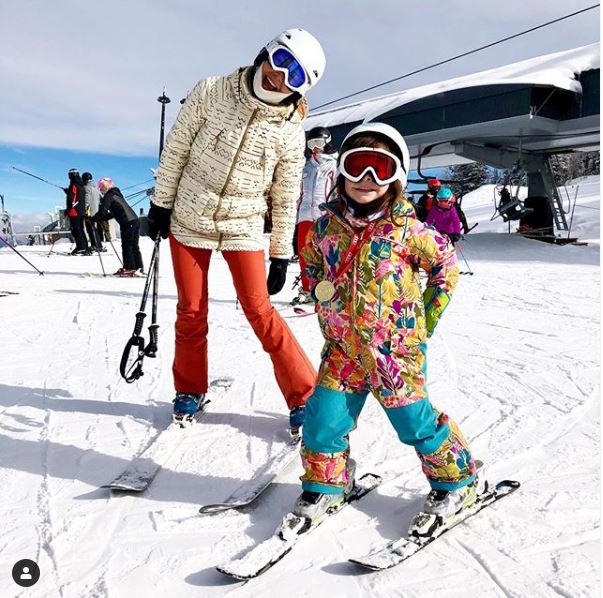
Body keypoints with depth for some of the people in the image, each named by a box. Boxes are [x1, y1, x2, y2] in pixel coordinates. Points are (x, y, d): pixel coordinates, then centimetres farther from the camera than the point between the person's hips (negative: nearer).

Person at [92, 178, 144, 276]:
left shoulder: (109, 196, -1)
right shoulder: (116, 194, 26)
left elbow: (102, 211, -4)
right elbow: (112, 213, 30)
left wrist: (93, 219, 7)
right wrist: (100, 219, 27)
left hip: (127, 222, -9)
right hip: (135, 220, 9)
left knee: (126, 245, -4)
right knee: (134, 246, 11)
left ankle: (129, 268, -4)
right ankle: (139, 267, 13)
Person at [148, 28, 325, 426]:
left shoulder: (290, 132, -8)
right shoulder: (211, 92, -8)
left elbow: (286, 199, -1)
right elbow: (176, 148, 0)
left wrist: (282, 255, 0)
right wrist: (161, 202, 1)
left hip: (243, 228, -1)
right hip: (188, 220, 2)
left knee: (259, 311, -4)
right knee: (191, 311, 8)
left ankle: (306, 396, 10)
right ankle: (190, 391, 29)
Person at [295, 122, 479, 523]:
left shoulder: (407, 229, -11)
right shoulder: (327, 226, -1)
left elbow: (447, 264, 2)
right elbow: (312, 264, 18)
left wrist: (425, 319, 1)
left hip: (396, 347, -3)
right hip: (343, 347, 4)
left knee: (415, 421, 7)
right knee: (324, 417, 3)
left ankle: (457, 479, 32)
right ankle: (326, 483, 29)